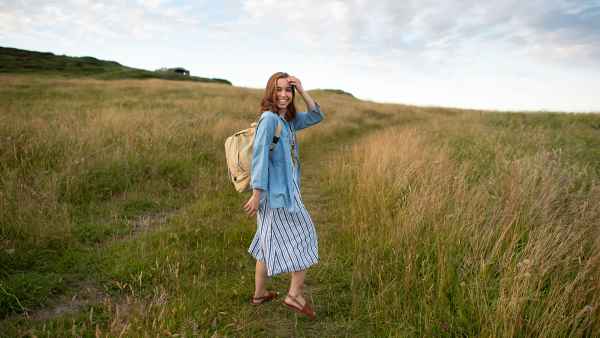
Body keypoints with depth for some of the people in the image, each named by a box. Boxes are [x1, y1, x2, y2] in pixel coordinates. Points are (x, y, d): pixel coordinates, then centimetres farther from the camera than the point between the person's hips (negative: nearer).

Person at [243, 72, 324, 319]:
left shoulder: (287, 120, 10)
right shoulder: (269, 118, -16)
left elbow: (316, 117, 17)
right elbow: (259, 156, -21)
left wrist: (302, 92, 4)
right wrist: (256, 194, -23)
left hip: (284, 191, 9)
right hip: (278, 193, -9)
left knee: (269, 242, 17)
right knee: (304, 238, 4)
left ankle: (259, 294, 30)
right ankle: (295, 295, 14)